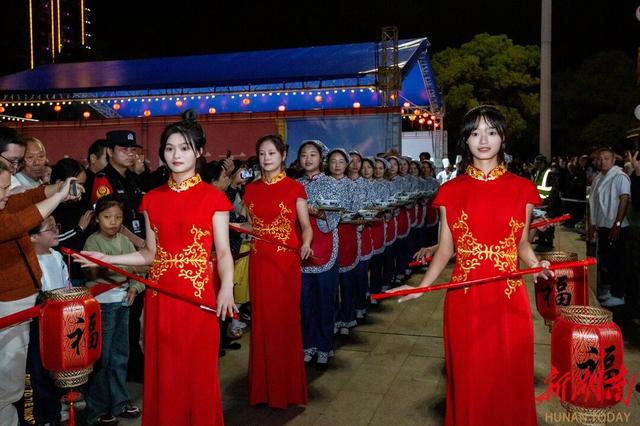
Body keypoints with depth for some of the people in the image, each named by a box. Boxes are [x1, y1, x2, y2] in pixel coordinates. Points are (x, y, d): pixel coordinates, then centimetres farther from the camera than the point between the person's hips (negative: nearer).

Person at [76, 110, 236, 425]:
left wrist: (227, 288, -23)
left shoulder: (213, 197, -2)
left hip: (198, 293, -3)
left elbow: (223, 252, -7)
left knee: (198, 369, 4)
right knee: (161, 370, 10)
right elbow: (150, 253, 12)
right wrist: (107, 259, 4)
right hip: (159, 293, 4)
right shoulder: (153, 199, 10)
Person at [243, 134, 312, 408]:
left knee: (285, 319, 2)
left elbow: (306, 226, -3)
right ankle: (263, 386, 21)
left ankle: (286, 387, 17)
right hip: (259, 261, 4)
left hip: (286, 261, -3)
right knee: (261, 319, 7)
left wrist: (306, 245, -21)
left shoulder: (295, 188, -2)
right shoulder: (251, 189, 9)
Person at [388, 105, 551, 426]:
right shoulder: (451, 191, 3)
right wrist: (421, 287, -6)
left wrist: (537, 264, -10)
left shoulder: (522, 188, 4)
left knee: (509, 378, 10)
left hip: (509, 298, 0)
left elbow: (521, 244, 10)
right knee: (469, 379, 9)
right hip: (464, 299, 0)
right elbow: (445, 249, 4)